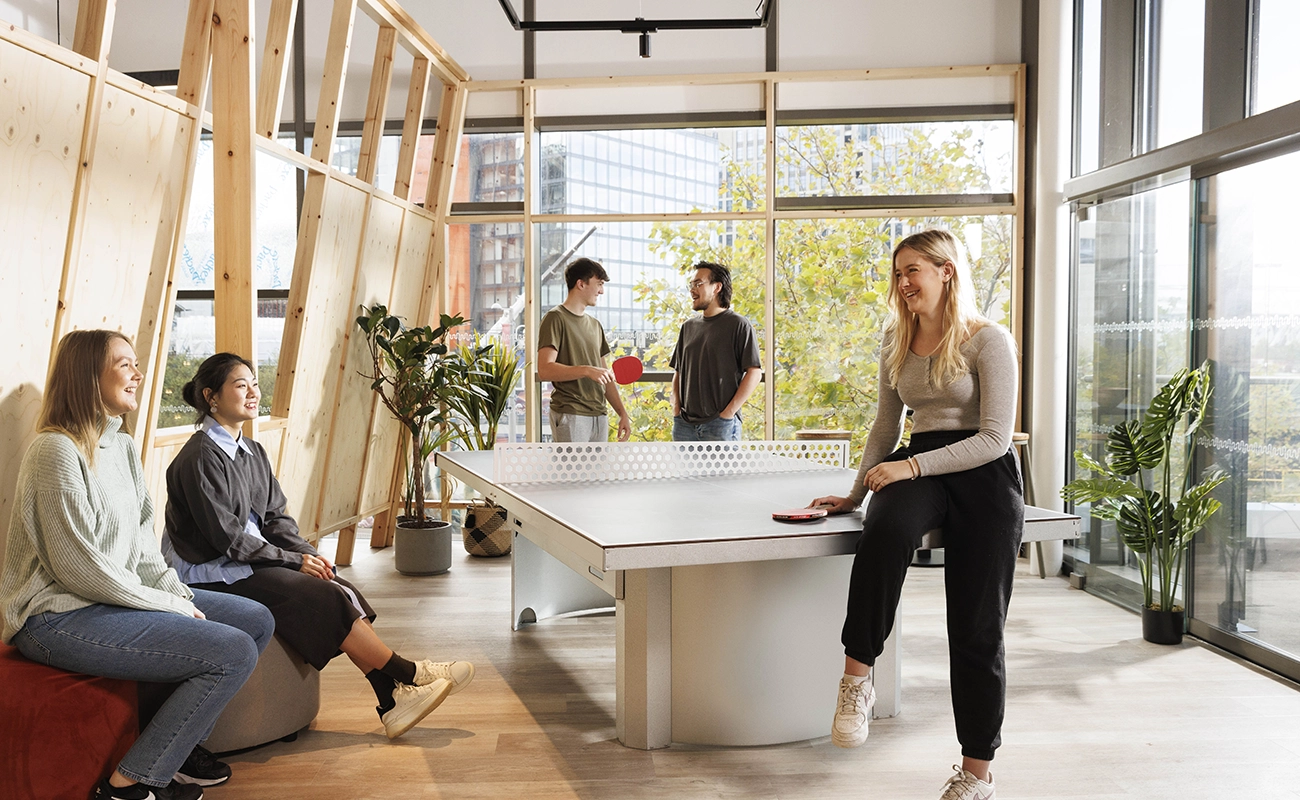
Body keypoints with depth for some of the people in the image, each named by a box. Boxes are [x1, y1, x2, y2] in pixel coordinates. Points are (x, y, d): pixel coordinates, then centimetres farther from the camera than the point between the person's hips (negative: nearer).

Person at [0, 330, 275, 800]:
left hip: (120, 597, 10)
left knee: (257, 621, 6)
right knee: (234, 652, -21)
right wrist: (171, 606, -15)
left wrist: (178, 593, -1)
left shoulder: (123, 446, 12)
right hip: (60, 618, -10)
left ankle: (179, 745, 16)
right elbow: (78, 567, -21)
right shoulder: (58, 450, -17)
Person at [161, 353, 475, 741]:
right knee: (323, 597, -21)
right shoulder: (200, 457, -14)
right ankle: (407, 674, -11)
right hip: (213, 574, -8)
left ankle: (391, 700, -16)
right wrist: (294, 561, -16)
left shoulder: (252, 452, 12)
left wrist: (308, 552, -6)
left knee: (341, 590, -12)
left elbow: (275, 517, 12)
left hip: (253, 561, 8)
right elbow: (227, 537, -18)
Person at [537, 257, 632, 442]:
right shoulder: (556, 319, -4)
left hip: (599, 416, 8)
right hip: (570, 416, -7)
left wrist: (622, 413, 15)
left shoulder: (595, 325, 19)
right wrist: (586, 370, -25)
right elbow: (544, 370, -16)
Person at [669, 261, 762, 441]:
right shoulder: (688, 326, 15)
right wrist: (676, 406, 5)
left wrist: (728, 412, -13)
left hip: (720, 425, -5)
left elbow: (755, 372, -8)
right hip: (684, 424, 6)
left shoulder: (738, 325, -3)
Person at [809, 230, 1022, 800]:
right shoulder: (896, 339, 12)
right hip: (918, 471, 4)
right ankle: (857, 674, -28)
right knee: (885, 529, -36)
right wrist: (857, 492, 18)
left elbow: (994, 438, -12)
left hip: (983, 476, -3)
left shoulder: (988, 341, -6)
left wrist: (911, 465, -20)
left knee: (977, 629, -2)